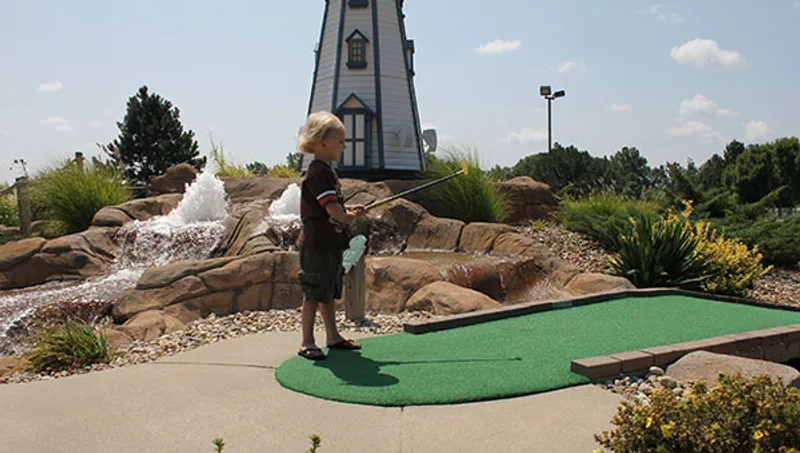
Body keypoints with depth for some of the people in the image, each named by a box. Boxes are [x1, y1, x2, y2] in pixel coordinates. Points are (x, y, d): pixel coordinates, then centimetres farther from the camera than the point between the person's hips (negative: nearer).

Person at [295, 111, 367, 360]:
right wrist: (349, 217, -6)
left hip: (331, 244, 10)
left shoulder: (326, 171, 14)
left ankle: (333, 336, 27)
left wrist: (350, 209, 6)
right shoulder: (318, 173, -19)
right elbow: (333, 210, -25)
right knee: (314, 293, -3)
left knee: (330, 292, 17)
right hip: (318, 245, -10)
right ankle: (307, 342, 6)